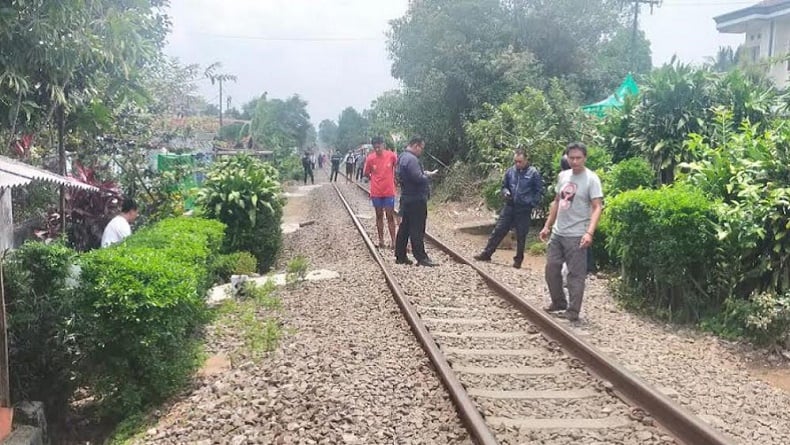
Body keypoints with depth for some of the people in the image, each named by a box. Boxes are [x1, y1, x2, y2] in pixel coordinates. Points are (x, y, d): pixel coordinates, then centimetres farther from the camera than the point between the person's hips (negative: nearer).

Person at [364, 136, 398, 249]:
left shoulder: (391, 156, -10)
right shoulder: (370, 158, -7)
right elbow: (365, 174, 6)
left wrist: (392, 179, 9)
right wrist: (375, 179, 4)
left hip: (389, 192, -1)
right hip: (376, 192, 1)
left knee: (390, 216, 3)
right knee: (379, 216, 12)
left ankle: (393, 241, 7)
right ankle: (381, 239, 20)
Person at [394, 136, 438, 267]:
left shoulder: (402, 157, 14)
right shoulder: (411, 159, -19)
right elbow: (418, 178, -26)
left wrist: (424, 174, 9)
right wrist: (428, 175, -8)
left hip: (407, 198, 10)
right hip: (416, 200, -10)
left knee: (404, 228, 11)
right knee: (417, 230, -6)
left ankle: (400, 256, 15)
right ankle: (421, 257, -2)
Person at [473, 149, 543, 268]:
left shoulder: (533, 173, -7)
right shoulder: (510, 171, 3)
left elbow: (539, 191, -2)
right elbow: (504, 186, 15)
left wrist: (532, 204, -10)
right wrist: (506, 192, -6)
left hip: (524, 209, -3)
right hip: (509, 206, 3)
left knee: (521, 235, 7)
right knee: (498, 230, 2)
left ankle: (518, 259, 21)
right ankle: (486, 253, 7)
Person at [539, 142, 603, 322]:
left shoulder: (591, 179, -12)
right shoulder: (562, 176, 8)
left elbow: (597, 207, -17)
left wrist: (589, 233, -29)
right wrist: (547, 226, 16)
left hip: (576, 236, -7)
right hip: (557, 233, 7)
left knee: (575, 275, 0)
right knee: (551, 268, 12)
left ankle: (573, 311, 9)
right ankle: (559, 302, 28)